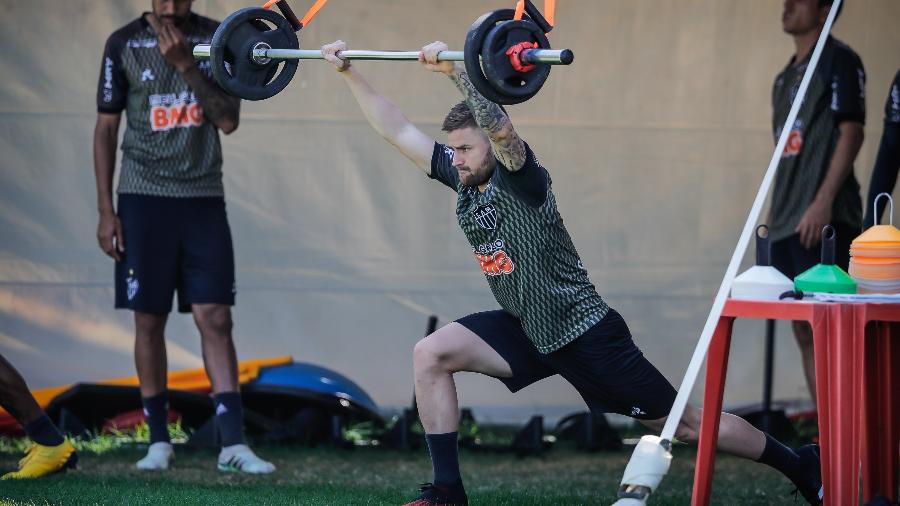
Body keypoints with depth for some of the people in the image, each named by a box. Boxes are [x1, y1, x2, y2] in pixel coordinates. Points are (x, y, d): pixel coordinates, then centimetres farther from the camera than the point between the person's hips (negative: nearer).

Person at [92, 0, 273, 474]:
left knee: (215, 318, -6)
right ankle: (158, 440, 11)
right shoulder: (124, 44, 1)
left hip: (204, 199, 1)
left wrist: (185, 64, -16)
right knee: (149, 320, 2)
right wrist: (105, 210, -1)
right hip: (144, 199, 0)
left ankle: (233, 443, -7)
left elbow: (228, 120, -5)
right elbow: (106, 128, 4)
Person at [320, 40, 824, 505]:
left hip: (585, 333, -7)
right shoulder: (465, 179, 0)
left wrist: (457, 70, -49)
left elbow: (502, 128, -42)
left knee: (685, 423, 0)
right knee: (431, 355, -9)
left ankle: (802, 466, 15)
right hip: (527, 331, 7)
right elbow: (397, 129, 3)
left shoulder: (522, 181, -20)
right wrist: (350, 71, -1)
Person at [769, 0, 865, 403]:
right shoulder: (787, 77, 20)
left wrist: (823, 202, -18)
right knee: (804, 330, 7)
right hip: (788, 220, 9)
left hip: (824, 220, -9)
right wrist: (775, 212, 18)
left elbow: (851, 132, -11)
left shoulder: (839, 61, -4)